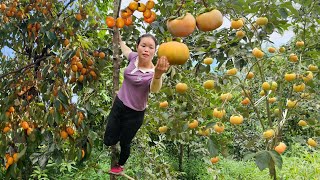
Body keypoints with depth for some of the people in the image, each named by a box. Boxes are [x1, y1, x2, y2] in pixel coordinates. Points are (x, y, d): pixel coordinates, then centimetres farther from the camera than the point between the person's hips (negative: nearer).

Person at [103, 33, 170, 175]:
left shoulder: (153, 72, -26)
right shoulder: (134, 57, -10)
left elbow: (155, 89, -50)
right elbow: (125, 49, 16)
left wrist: (158, 75, -72)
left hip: (134, 114, -4)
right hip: (118, 104, 5)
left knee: (124, 143, 14)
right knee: (108, 141, 11)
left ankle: (120, 165, 47)